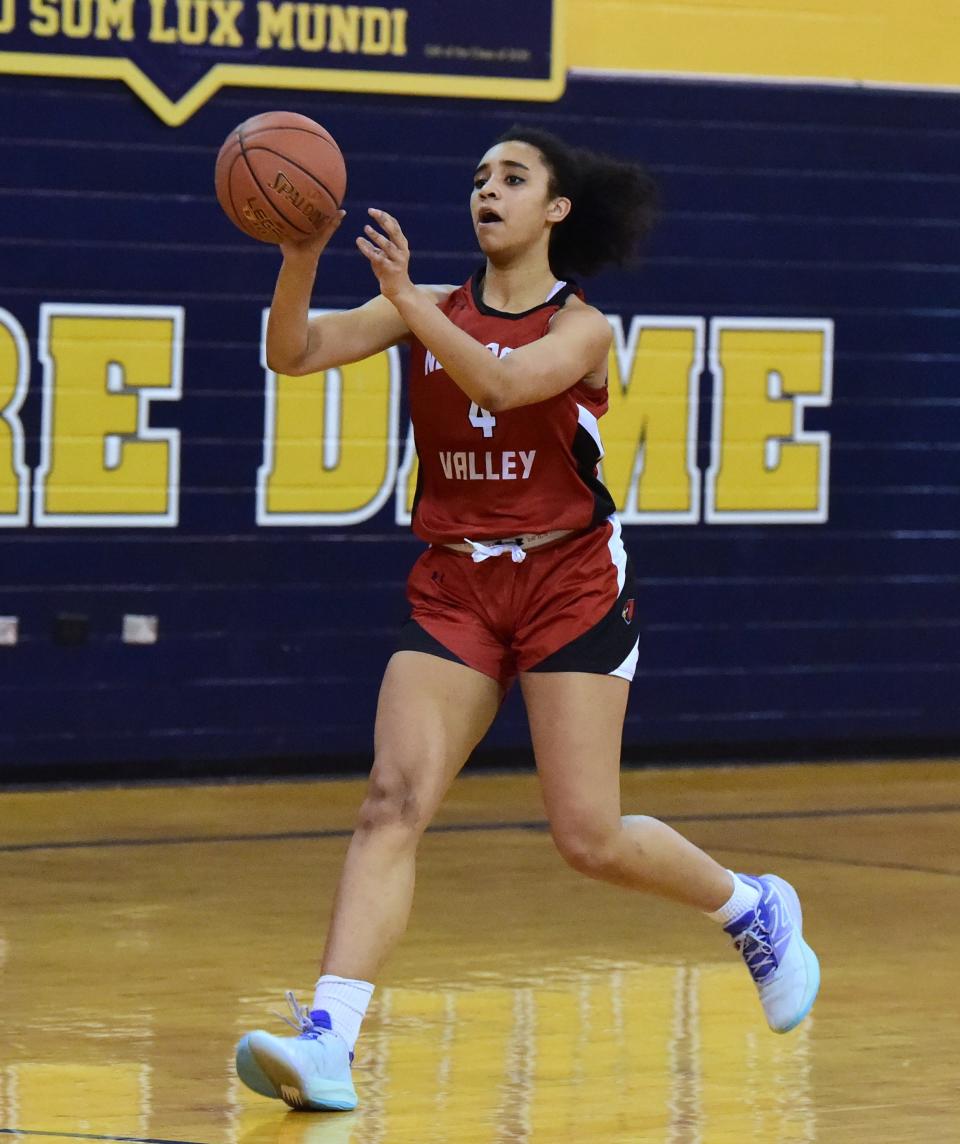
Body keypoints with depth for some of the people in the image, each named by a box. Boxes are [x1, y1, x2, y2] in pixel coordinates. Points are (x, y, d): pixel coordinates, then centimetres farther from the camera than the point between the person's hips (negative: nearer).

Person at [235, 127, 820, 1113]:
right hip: (453, 588, 3)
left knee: (590, 838, -5)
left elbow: (502, 384, -25)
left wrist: (406, 298, -36)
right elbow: (293, 353, -7)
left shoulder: (580, 327, -4)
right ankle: (326, 1044, -24)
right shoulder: (432, 310, 6)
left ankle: (755, 909, 25)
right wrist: (303, 253, -25)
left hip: (569, 580, -3)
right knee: (391, 802, -15)